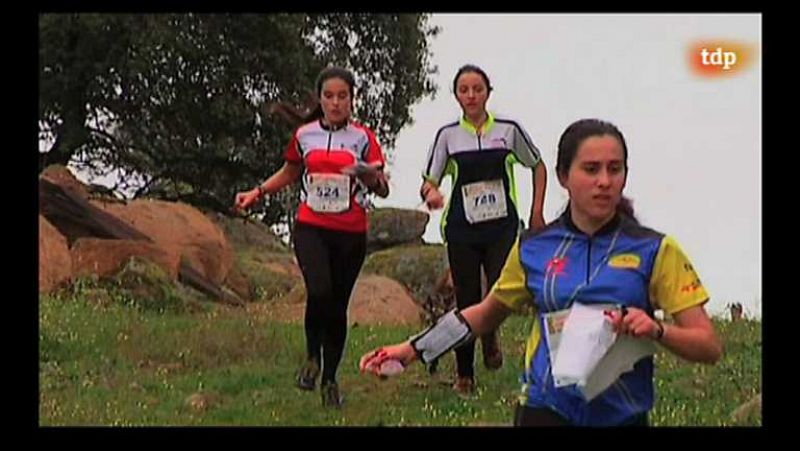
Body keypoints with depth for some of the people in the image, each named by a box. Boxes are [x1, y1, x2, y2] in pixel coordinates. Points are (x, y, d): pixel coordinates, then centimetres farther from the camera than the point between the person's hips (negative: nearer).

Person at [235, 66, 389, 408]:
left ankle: (330, 379, 23)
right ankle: (312, 357, 3)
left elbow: (383, 190, -3)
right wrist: (258, 193, 11)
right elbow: (290, 173, 23)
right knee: (320, 292, -24)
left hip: (351, 235, 0)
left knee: (338, 304, 6)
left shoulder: (363, 137, -1)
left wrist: (371, 176, -25)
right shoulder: (304, 135, 4)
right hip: (311, 228, 0)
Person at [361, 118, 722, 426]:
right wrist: (415, 349, 12)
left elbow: (709, 347, -5)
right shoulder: (532, 248, 2)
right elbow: (487, 314, 18)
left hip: (623, 415, 0)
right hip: (546, 409, 0)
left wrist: (657, 330, -23)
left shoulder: (655, 251, -4)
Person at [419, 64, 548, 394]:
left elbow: (538, 166, 14)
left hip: (502, 225, 0)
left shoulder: (509, 130, 2)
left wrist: (537, 212, 7)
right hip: (462, 230, 1)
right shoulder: (448, 135, 3)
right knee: (467, 301, 4)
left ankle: (490, 334, 20)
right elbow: (429, 181, 4)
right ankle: (464, 375, 21)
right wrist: (431, 193, -20)